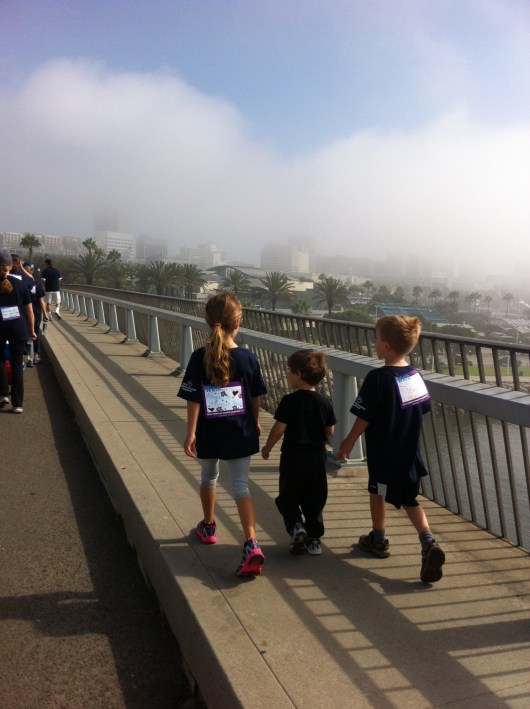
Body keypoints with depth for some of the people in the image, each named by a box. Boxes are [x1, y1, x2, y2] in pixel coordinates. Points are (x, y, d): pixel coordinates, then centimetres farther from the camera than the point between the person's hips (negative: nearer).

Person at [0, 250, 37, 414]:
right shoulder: (20, 284, 3)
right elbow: (29, 310, 4)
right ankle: (17, 404, 8)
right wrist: (31, 330, 13)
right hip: (18, 329, 1)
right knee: (17, 365, 6)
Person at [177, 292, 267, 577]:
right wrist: (255, 423, 19)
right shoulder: (248, 358, -8)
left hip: (210, 434, 0)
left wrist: (191, 433, -5)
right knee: (241, 486, 5)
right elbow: (256, 397, 3)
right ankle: (251, 544, -10)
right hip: (241, 433, 0)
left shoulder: (199, 358, -13)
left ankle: (208, 526, 44)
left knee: (209, 478, 24)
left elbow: (193, 399, -13)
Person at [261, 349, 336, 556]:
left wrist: (267, 447, 2)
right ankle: (314, 538, 20)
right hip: (318, 457, 4)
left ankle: (296, 526, -7)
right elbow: (329, 432, 5)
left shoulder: (289, 401, -14)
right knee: (314, 500, 16)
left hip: (293, 456, -3)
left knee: (288, 497, 13)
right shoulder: (324, 402, -1)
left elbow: (279, 429, -13)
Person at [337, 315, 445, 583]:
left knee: (377, 492, 17)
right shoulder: (415, 375, -1)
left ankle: (378, 540, 33)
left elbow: (364, 417, -17)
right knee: (410, 499, 15)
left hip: (383, 452, -5)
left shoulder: (377, 378, -21)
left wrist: (349, 440, -3)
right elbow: (423, 409, 10)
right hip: (409, 452, 5)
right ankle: (428, 543, -2)